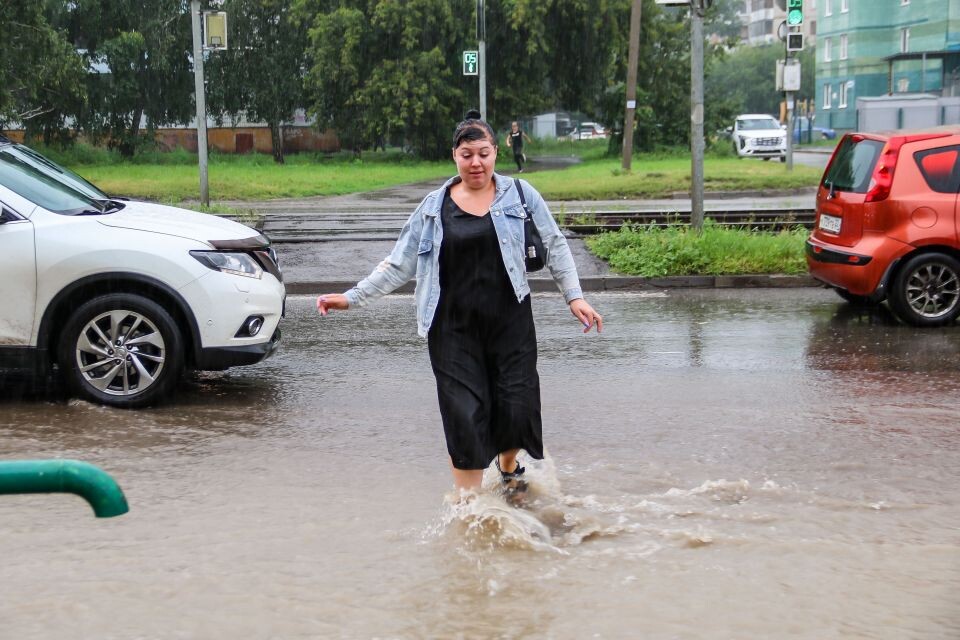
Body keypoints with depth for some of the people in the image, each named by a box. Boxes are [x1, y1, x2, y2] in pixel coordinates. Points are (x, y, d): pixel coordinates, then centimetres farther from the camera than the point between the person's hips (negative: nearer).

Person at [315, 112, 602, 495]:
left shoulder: (519, 194, 3)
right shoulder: (435, 206, 5)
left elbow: (554, 247, 8)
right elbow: (399, 264, 7)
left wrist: (574, 296, 0)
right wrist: (352, 298, 0)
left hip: (510, 323, 0)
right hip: (454, 328, 0)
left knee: (516, 408, 1)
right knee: (464, 416, -3)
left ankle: (509, 466, 34)